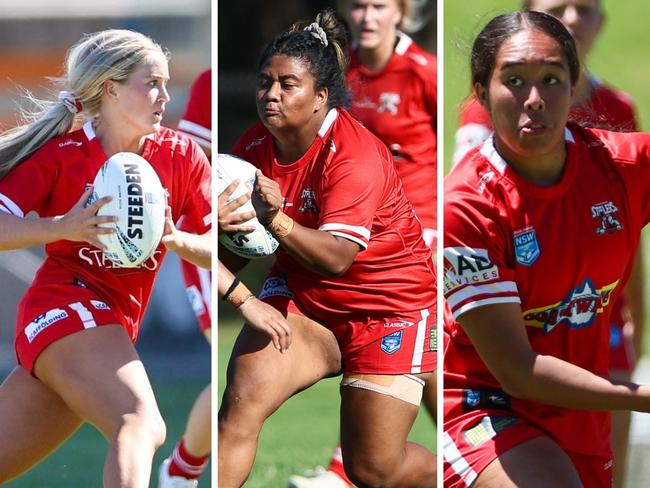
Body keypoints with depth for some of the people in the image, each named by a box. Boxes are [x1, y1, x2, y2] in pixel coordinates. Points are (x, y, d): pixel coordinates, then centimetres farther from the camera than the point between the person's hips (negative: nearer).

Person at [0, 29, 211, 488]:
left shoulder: (181, 154, 6)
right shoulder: (60, 153, -5)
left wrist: (172, 239, -16)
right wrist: (62, 227, -25)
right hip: (65, 305, -6)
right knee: (141, 425, -30)